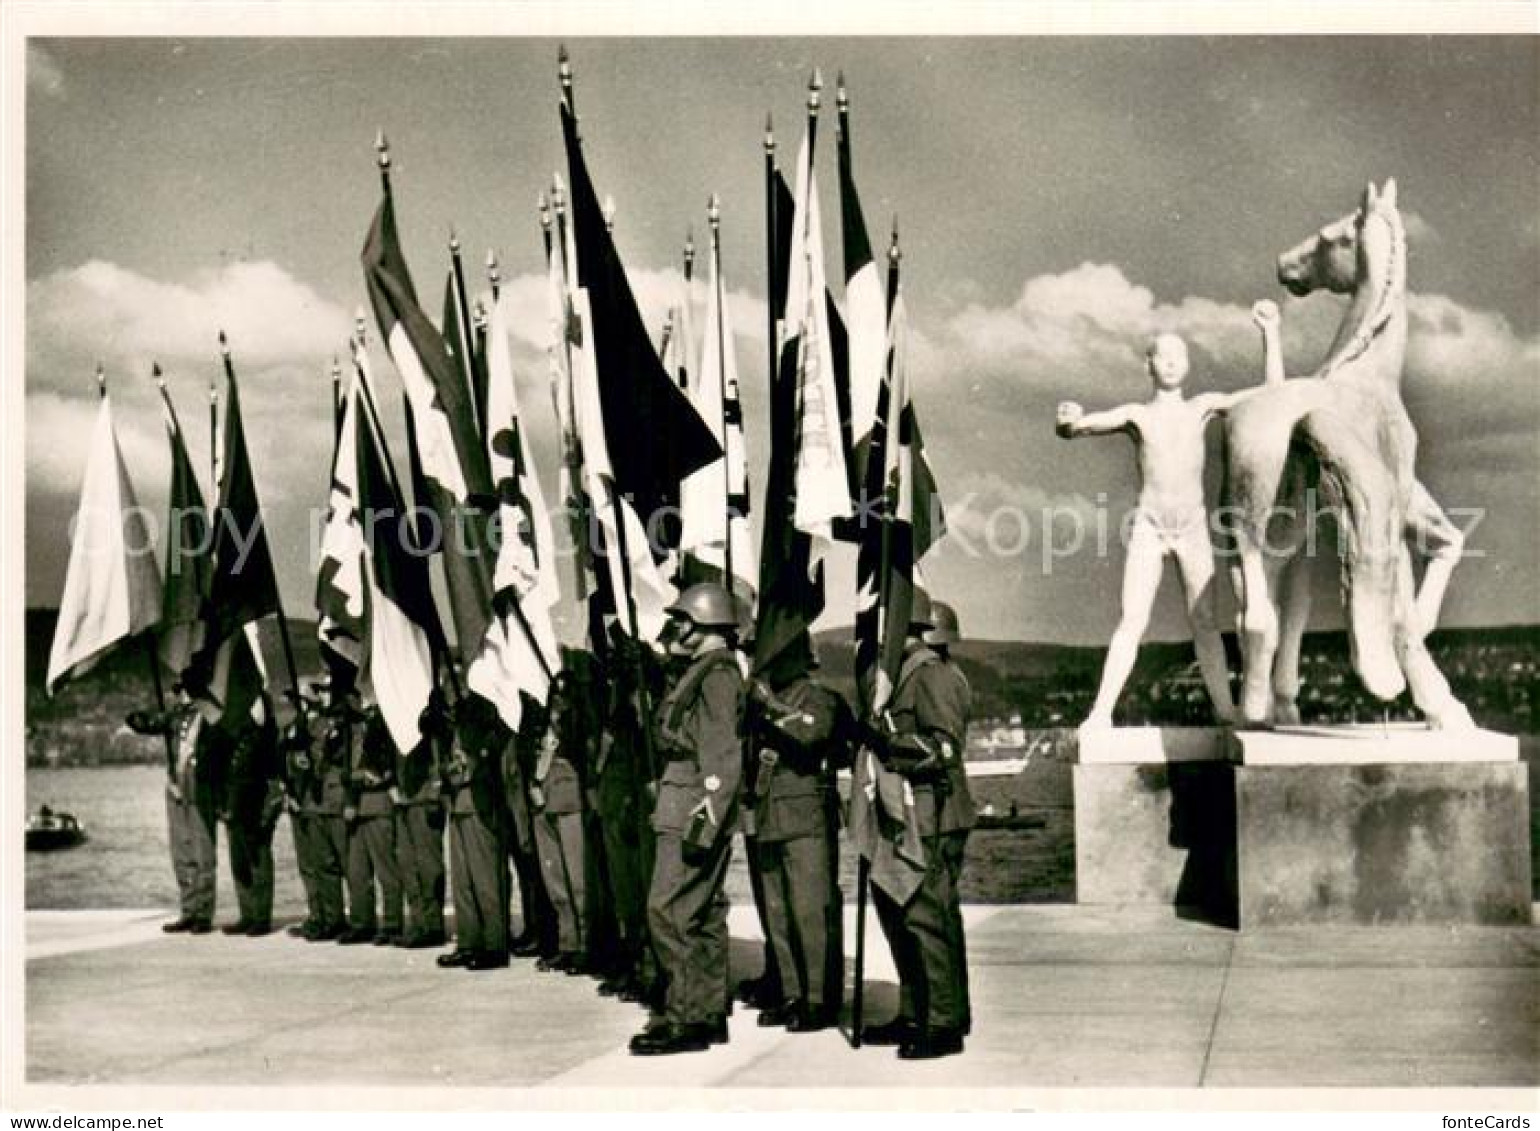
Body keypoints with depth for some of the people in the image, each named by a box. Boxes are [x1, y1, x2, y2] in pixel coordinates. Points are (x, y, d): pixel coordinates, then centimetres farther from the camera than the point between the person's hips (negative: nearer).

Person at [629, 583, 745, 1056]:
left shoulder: (716, 673, -13)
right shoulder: (707, 672, 17)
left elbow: (723, 756, -20)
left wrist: (701, 820, -24)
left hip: (693, 816, -10)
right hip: (694, 818, 10)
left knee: (669, 911, -10)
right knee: (703, 916, 12)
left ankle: (685, 1019, -7)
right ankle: (710, 1013, 18)